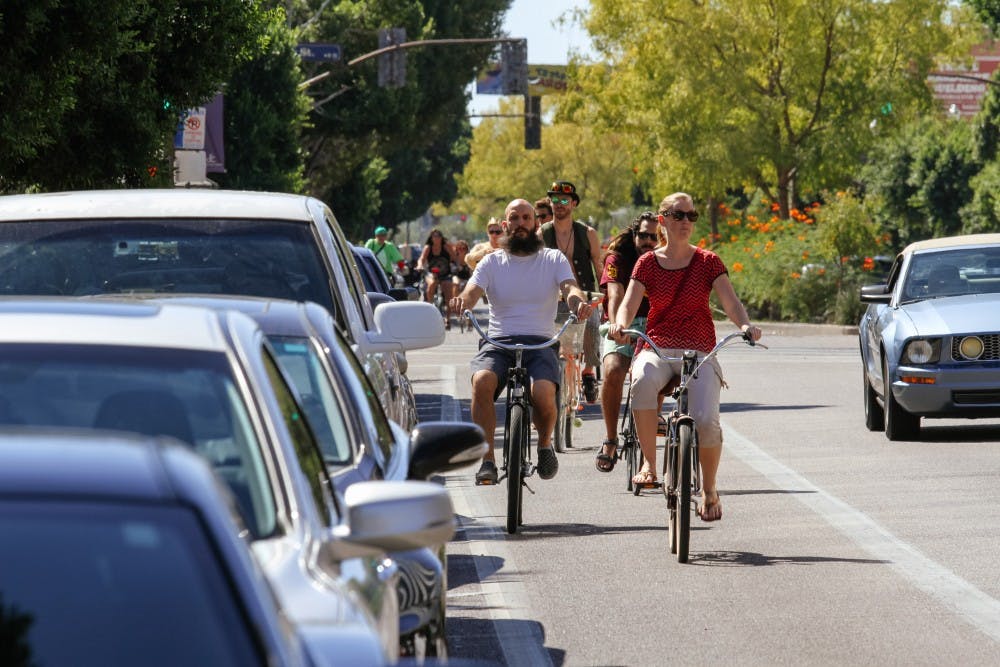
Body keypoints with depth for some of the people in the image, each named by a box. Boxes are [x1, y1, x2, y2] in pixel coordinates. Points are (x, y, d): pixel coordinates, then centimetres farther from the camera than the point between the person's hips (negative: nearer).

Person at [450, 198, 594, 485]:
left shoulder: (554, 259, 13)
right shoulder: (492, 262, 13)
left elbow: (569, 287, -4)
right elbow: (473, 291, -2)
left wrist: (579, 301, -30)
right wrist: (462, 301, -29)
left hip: (540, 343, -1)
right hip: (497, 342, 1)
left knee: (543, 392, -31)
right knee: (482, 381, -33)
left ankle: (545, 444, 4)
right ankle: (487, 460, -22)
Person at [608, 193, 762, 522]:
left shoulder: (708, 262, 5)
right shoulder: (648, 263, 7)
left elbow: (730, 302, -4)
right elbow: (629, 303, -4)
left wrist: (745, 324, -27)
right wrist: (620, 323, -28)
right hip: (657, 348, 0)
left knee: (706, 420, -25)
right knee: (643, 380, -38)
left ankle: (709, 491, 2)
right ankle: (649, 463, -22)